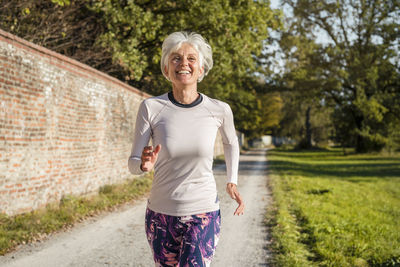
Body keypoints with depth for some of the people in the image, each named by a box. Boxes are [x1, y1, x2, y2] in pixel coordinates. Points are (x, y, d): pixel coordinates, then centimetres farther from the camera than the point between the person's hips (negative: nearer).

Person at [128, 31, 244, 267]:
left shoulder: (219, 110, -7)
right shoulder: (151, 108, -10)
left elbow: (231, 143, 15)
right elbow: (133, 163, -7)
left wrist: (232, 182, 9)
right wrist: (144, 164, -29)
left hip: (203, 215, -1)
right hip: (160, 214, 2)